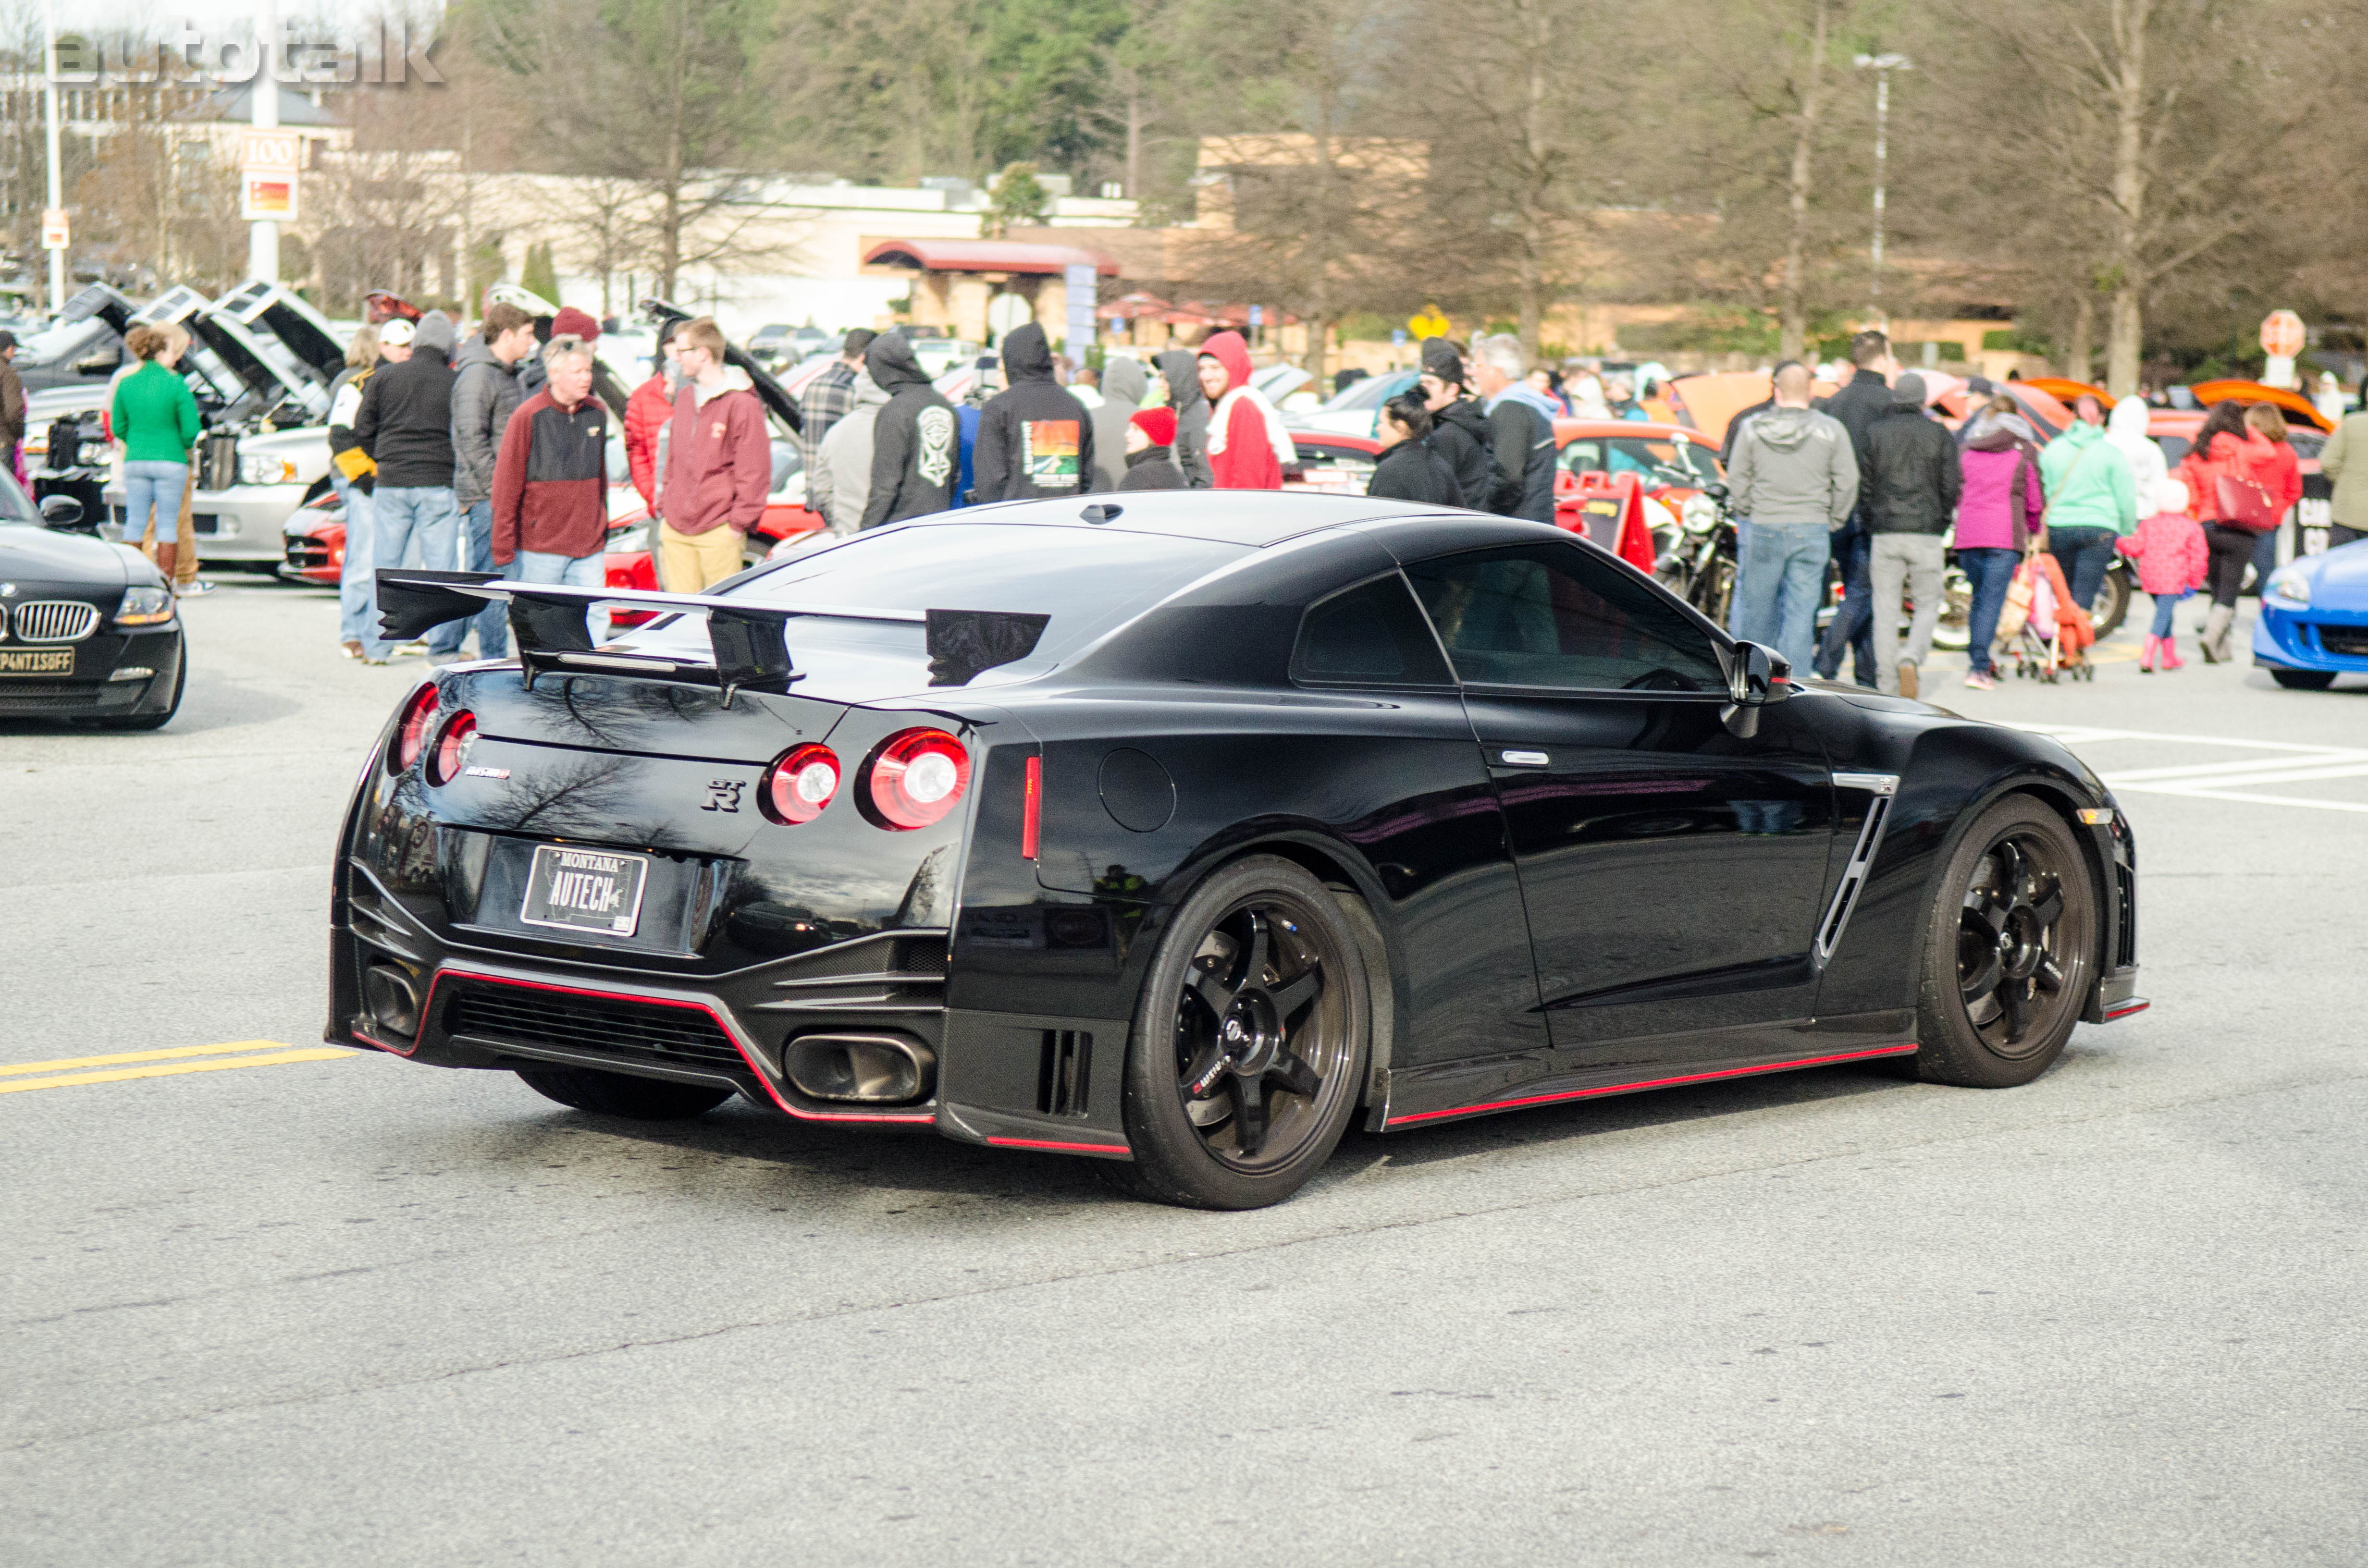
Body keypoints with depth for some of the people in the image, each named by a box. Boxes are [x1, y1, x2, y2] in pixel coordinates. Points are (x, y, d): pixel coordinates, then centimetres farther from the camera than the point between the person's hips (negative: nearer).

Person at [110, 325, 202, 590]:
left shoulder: (126, 384, 2)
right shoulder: (176, 385, -9)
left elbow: (119, 427, 7)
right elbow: (191, 429, -9)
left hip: (135, 461, 3)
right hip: (170, 462, -3)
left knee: (135, 522, 9)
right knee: (168, 523, 4)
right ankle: (165, 583, 3)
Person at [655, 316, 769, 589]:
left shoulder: (741, 403, -9)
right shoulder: (685, 397, 14)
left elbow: (754, 473, -9)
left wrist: (739, 524, -11)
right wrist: (664, 509, 16)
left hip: (719, 533, -7)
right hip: (676, 531, 7)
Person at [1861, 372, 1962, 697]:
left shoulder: (1874, 433, 3)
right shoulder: (1940, 435, 3)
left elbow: (1862, 485, 1)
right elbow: (1952, 487, 0)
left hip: (1885, 534, 1)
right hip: (1927, 535, -1)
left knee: (1886, 610, 5)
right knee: (1928, 606, 10)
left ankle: (1890, 690, 2)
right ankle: (1911, 658, -17)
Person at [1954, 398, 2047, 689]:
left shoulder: (1966, 450, 13)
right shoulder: (2024, 451, 4)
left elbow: (1955, 494, 17)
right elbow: (2036, 501, 5)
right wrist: (2033, 529, 23)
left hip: (1967, 534, 4)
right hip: (2005, 534, -4)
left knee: (1979, 597, 18)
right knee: (1992, 600, -5)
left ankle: (1977, 660, 18)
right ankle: (1979, 667, -12)